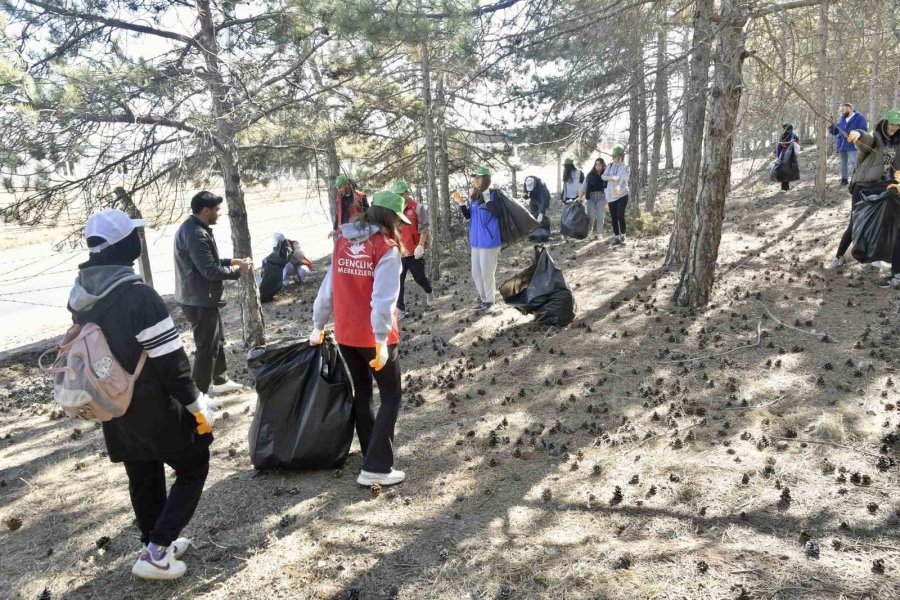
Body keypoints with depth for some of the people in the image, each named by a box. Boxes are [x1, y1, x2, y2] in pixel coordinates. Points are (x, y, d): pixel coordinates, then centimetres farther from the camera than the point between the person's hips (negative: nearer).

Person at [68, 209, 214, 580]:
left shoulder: (80, 296, 0)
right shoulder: (138, 295, -26)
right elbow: (170, 361, -24)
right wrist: (197, 406, -14)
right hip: (154, 407, -7)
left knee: (142, 477, 21)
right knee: (193, 466, 9)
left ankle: (156, 545, 36)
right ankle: (156, 552, 7)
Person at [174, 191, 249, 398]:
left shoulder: (194, 228, 11)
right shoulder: (196, 234, -25)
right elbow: (210, 270, -26)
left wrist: (232, 261, 8)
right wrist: (238, 270, -14)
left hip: (201, 298, 11)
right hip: (199, 301, -11)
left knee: (217, 341, 22)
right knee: (206, 348, -1)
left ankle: (220, 381, 36)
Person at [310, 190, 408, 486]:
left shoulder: (342, 242, 4)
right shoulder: (386, 248, -13)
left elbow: (328, 288, 7)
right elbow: (383, 298, -22)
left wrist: (318, 326, 15)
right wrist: (381, 340, -23)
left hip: (345, 335, 6)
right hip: (374, 337, -6)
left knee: (362, 393, 21)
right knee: (391, 397, 5)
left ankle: (373, 454, 30)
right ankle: (376, 468, -2)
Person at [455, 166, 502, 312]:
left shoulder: (493, 195, -14)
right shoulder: (473, 196, 7)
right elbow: (468, 216, 13)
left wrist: (487, 200, -34)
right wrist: (461, 204, -4)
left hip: (489, 240, -7)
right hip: (476, 240, 7)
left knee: (487, 272, 3)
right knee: (476, 273, 16)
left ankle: (489, 301, 20)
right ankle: (483, 298, 33)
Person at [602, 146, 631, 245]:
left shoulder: (626, 167, -7)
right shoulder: (610, 165, 5)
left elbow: (623, 180, -23)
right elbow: (603, 176, -4)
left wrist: (619, 187, -43)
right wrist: (613, 177, -22)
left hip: (622, 195, -4)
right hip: (611, 196, 4)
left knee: (620, 216, -11)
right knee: (614, 217, 5)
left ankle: (622, 236, 7)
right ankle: (616, 237, 15)